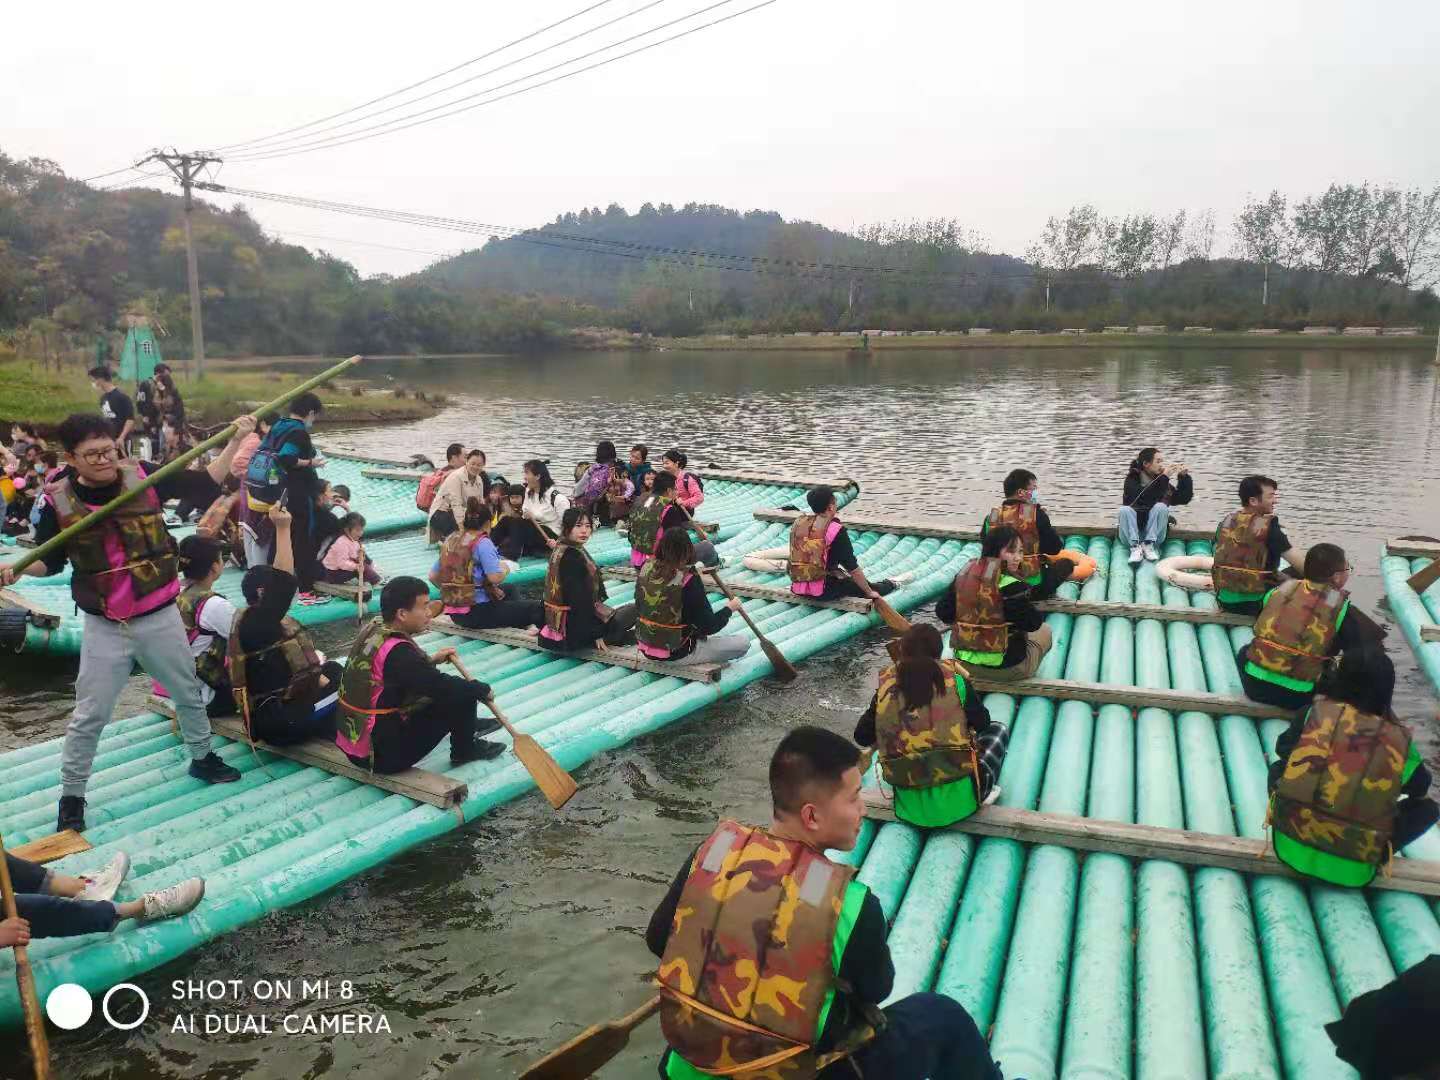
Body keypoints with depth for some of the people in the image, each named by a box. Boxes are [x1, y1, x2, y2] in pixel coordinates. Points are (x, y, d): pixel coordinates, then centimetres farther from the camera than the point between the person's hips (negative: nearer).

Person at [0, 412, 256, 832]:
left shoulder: (143, 477, -9)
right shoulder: (59, 501, -9)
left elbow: (205, 483, -3)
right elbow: (48, 560, 3)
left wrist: (234, 441, -12)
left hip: (161, 618, 2)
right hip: (105, 628, -1)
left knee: (188, 693, 19)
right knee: (89, 716, 7)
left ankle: (202, 758, 42)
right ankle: (71, 796, 26)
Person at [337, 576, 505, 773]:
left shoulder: (374, 629, 0)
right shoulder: (397, 652, -27)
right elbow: (441, 685, -24)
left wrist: (431, 660, 12)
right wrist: (482, 689, -8)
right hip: (383, 754, -9)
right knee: (462, 695, -8)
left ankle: (467, 725, 39)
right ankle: (465, 750, 15)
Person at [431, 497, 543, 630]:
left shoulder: (450, 540, 7)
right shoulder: (482, 542, -14)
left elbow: (433, 576, 9)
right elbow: (496, 577, -24)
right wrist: (505, 567, -3)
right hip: (477, 613, -8)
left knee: (509, 589, 30)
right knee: (535, 608, -4)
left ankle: (521, 623, 20)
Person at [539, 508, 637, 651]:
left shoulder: (561, 549, 5)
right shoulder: (572, 557, -25)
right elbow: (579, 600, -25)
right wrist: (596, 634, -18)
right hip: (576, 627, -10)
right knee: (633, 611, 3)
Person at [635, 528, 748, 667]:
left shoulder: (647, 569, -6)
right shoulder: (689, 582, -24)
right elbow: (709, 627, -18)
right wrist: (729, 608, 2)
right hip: (678, 654, -7)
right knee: (743, 644, -1)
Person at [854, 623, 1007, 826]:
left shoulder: (886, 688, 0)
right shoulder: (954, 679, -4)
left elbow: (862, 737, 7)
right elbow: (982, 723, 8)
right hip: (958, 801, -3)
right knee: (998, 729, 21)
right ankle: (982, 791, 9)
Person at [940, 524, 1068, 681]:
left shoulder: (965, 574, -5)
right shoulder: (1012, 586, -23)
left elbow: (942, 613, -2)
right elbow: (1033, 624, -14)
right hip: (1006, 667, -6)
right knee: (1045, 631, 23)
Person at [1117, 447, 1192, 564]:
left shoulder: (1161, 481, 7)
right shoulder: (1132, 480, -4)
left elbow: (1184, 498, 6)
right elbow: (1144, 498, -23)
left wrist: (1184, 477, -4)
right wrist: (1164, 478, -23)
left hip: (1154, 535, 2)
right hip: (1131, 535, -2)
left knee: (1161, 507, -23)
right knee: (1125, 509, -29)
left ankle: (1149, 545, -23)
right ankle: (1135, 547, -32)